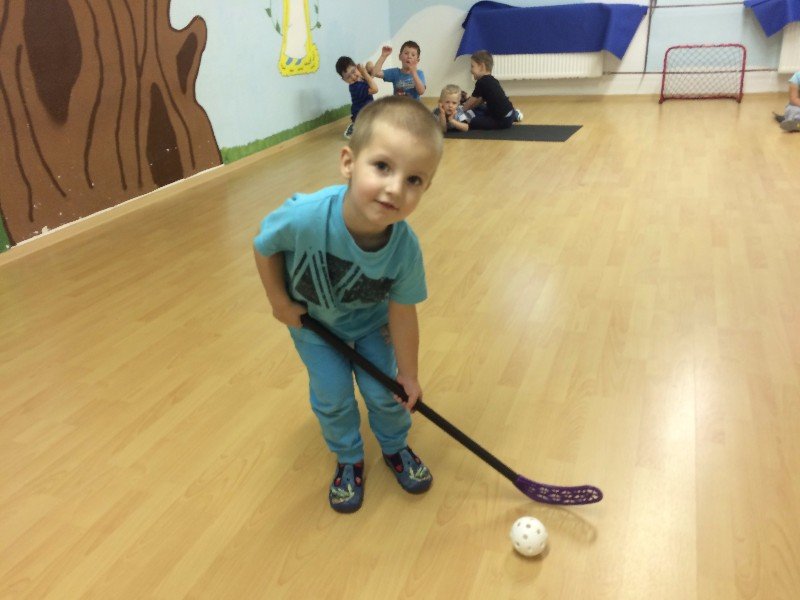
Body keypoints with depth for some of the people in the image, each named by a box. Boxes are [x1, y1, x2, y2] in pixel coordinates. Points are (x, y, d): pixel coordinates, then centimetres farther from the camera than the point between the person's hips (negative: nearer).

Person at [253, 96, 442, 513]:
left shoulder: (405, 250, -35)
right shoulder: (304, 217, -41)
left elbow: (402, 315, -19)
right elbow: (264, 246, -18)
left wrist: (408, 373, -9)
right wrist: (279, 301, -12)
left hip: (370, 321, 1)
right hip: (312, 319, 0)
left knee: (384, 392, 7)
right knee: (332, 396, 5)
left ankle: (395, 448, 39)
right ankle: (349, 460, 33)